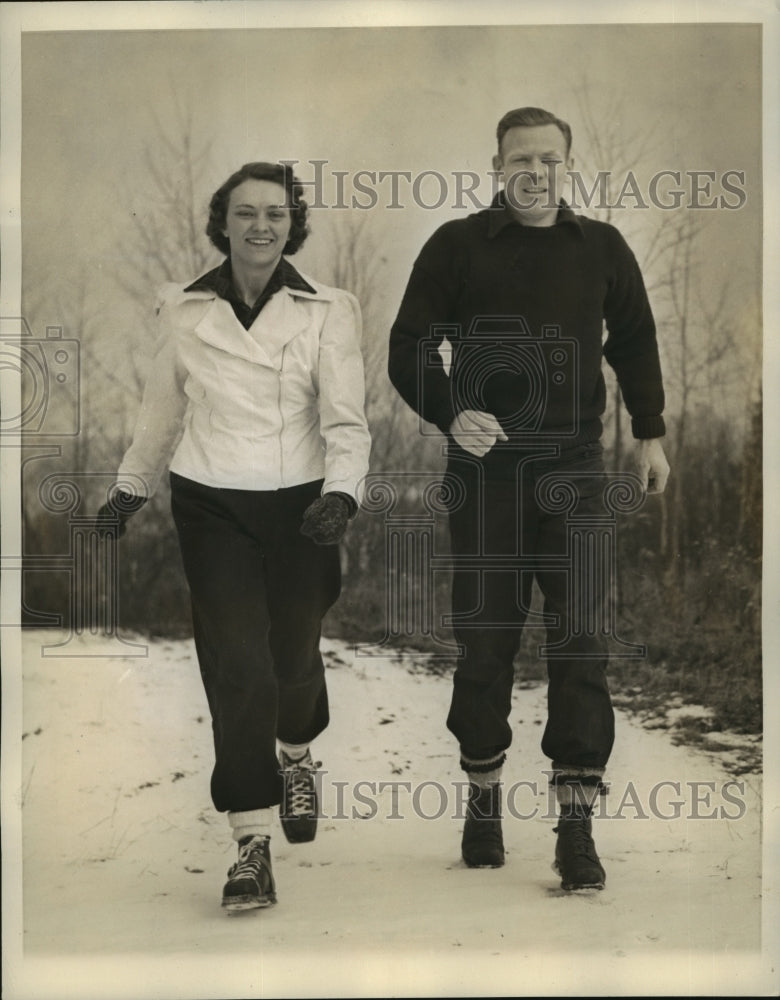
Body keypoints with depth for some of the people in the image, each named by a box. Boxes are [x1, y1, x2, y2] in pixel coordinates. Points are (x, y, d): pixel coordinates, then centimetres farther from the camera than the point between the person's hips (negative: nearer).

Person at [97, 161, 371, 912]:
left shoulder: (325, 311, -5)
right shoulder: (183, 310, 2)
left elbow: (346, 420, -10)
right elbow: (160, 411, 15)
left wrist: (341, 493, -27)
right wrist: (129, 491, 24)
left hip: (299, 505, 0)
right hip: (213, 509, 0)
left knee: (294, 654, 14)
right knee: (236, 666, -8)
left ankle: (296, 758, 48)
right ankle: (252, 842, -1)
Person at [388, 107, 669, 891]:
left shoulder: (601, 247, 6)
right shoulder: (457, 246, -1)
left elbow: (634, 340, 20)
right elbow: (408, 348, -2)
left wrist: (649, 433, 15)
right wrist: (451, 413, -19)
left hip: (574, 472, 1)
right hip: (483, 472, -1)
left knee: (579, 643, -3)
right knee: (484, 640, 7)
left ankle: (576, 825, 2)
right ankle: (483, 794, 26)